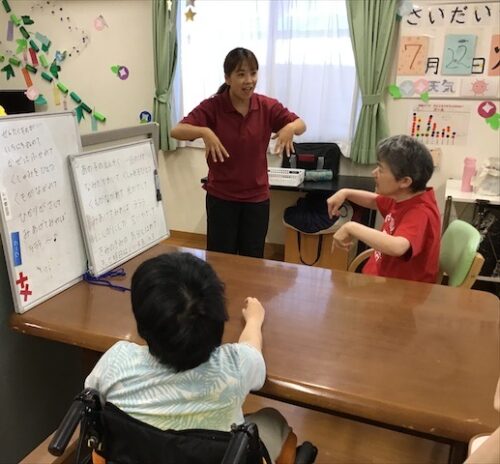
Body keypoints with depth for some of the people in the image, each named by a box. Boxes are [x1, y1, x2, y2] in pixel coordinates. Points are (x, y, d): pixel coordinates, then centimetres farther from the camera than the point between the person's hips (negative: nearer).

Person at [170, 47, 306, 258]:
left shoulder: (267, 106, -4)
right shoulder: (212, 106, -12)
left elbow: (301, 124, 5)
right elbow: (176, 131, -19)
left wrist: (291, 127, -18)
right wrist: (204, 131, -38)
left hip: (257, 197, 3)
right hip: (221, 197, -2)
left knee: (253, 260, 13)